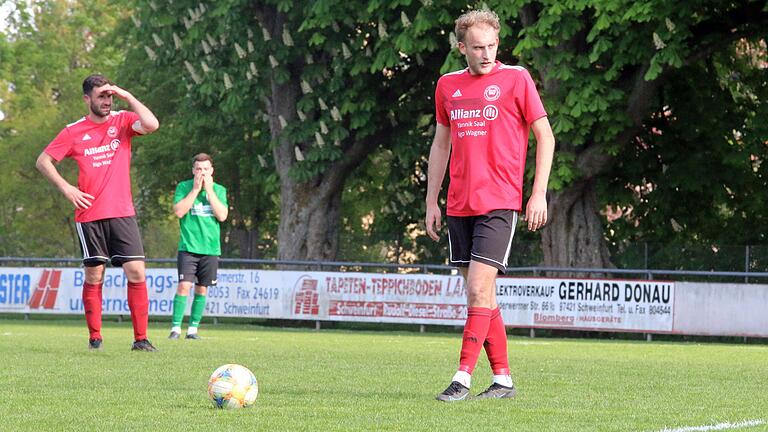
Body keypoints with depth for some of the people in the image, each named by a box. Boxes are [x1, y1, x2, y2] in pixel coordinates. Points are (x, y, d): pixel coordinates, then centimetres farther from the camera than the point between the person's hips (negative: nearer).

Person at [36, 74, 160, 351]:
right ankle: (95, 337, 12)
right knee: (94, 276, 2)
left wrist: (128, 97, -10)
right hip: (89, 214, 0)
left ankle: (141, 339, -4)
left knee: (136, 273, -7)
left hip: (122, 213, 0)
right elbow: (43, 161, 8)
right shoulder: (74, 132, 4)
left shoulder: (122, 121, 5)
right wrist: (66, 188, -4)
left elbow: (151, 125, -15)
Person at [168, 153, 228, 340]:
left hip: (211, 248, 3)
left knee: (201, 289, 5)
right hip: (188, 246, -3)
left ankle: (193, 328, 13)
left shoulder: (219, 190, 7)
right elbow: (179, 211, -12)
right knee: (184, 286, -13)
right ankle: (176, 328, -8)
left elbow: (222, 216, -7)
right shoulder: (183, 187, 1)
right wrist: (195, 189, -12)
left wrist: (209, 190, -9)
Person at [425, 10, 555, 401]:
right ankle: (503, 379, 13)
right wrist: (431, 202, 15)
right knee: (479, 295, 6)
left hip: (498, 203, -5)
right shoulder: (447, 85, 11)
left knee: (480, 289, -14)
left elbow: (545, 136, 0)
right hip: (459, 205, 5)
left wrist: (539, 194, -7)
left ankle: (462, 379, -14)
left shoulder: (515, 79, -2)